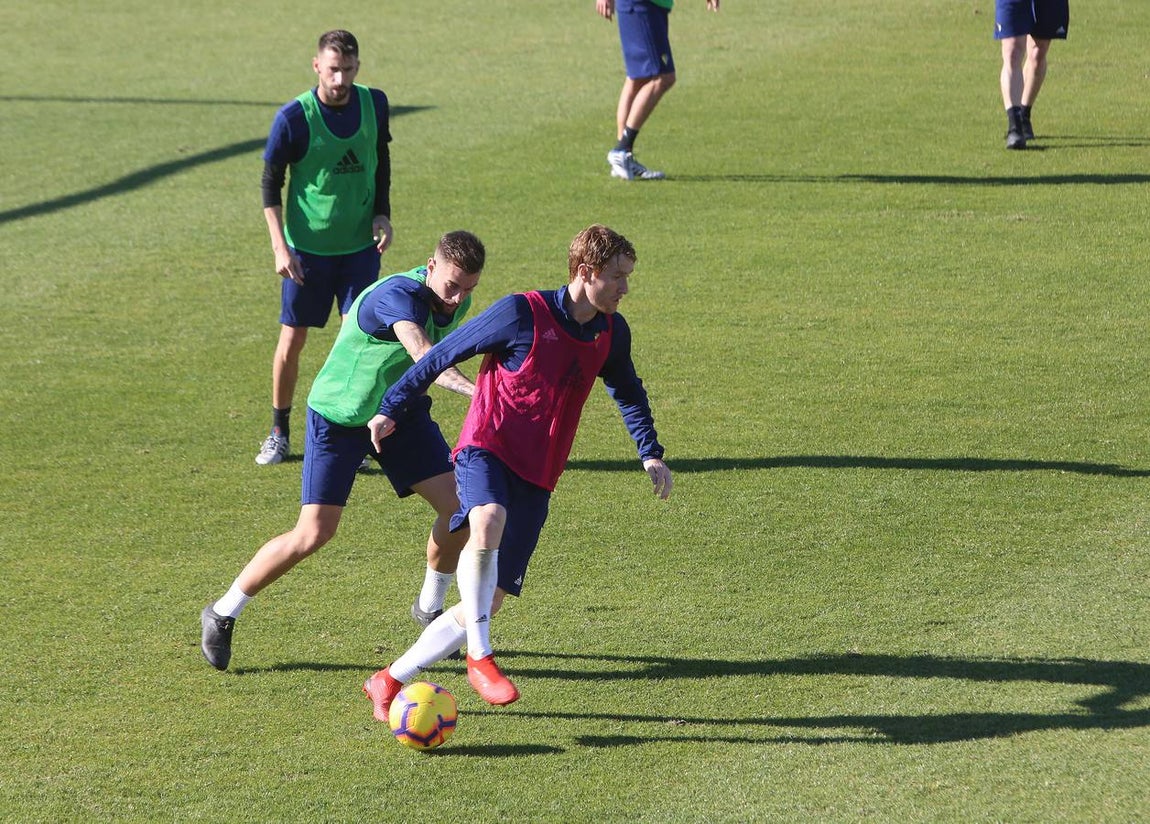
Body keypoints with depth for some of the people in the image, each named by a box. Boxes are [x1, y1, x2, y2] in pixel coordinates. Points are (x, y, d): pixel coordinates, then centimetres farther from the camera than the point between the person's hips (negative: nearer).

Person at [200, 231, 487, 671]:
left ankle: (430, 608, 19)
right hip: (339, 415, -7)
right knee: (313, 534, -11)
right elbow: (425, 357, -50)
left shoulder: (456, 302, -5)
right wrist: (474, 389, -65)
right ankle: (222, 614, 7)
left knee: (459, 506, -7)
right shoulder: (396, 296, -32)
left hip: (400, 409, 7)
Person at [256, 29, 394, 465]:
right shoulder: (293, 117, -15)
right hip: (306, 247, -2)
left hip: (360, 246, 2)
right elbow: (270, 183, -7)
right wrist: (280, 247, -12)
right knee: (291, 342, 3)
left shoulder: (374, 104, -4)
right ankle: (280, 434, 21)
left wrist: (382, 213, 1)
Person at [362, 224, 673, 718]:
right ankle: (480, 659, -32)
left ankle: (390, 681, 15)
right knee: (488, 524, -40)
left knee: (489, 602, 1)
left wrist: (650, 454, 13)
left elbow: (628, 393, 25)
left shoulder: (611, 334, 5)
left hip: (536, 480, 6)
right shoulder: (521, 315, -13)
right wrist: (391, 409, 1)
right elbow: (444, 354, -4)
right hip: (486, 450, -6)